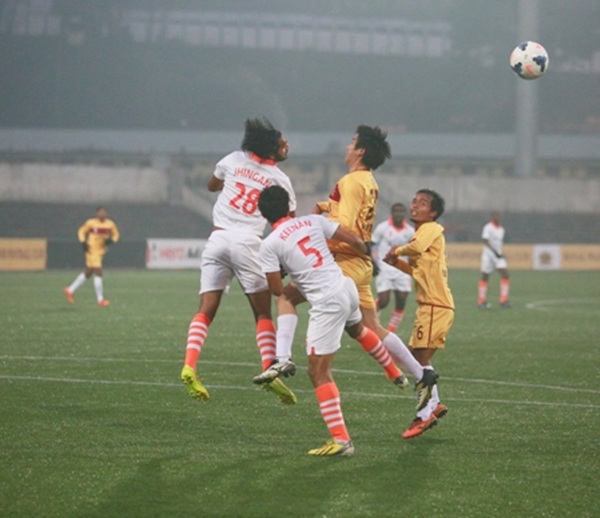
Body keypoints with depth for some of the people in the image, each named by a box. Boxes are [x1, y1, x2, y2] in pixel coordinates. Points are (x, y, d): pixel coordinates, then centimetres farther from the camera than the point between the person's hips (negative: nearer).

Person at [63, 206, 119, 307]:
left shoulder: (110, 224, 0)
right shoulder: (91, 223, -10)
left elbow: (116, 234, 10)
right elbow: (81, 231, 2)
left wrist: (111, 240, -11)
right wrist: (83, 242, -12)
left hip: (101, 251, 6)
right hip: (92, 250, -6)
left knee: (88, 273, 15)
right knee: (98, 273, -12)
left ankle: (70, 290, 32)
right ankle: (100, 300, -6)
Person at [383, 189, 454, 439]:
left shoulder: (432, 229, -10)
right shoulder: (421, 233, 19)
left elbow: (416, 248, -32)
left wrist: (398, 251, -12)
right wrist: (397, 262, 10)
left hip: (437, 305, -10)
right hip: (427, 305, 10)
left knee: (421, 358, -9)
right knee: (419, 357, 14)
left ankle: (425, 414, -3)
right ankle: (434, 405, 24)